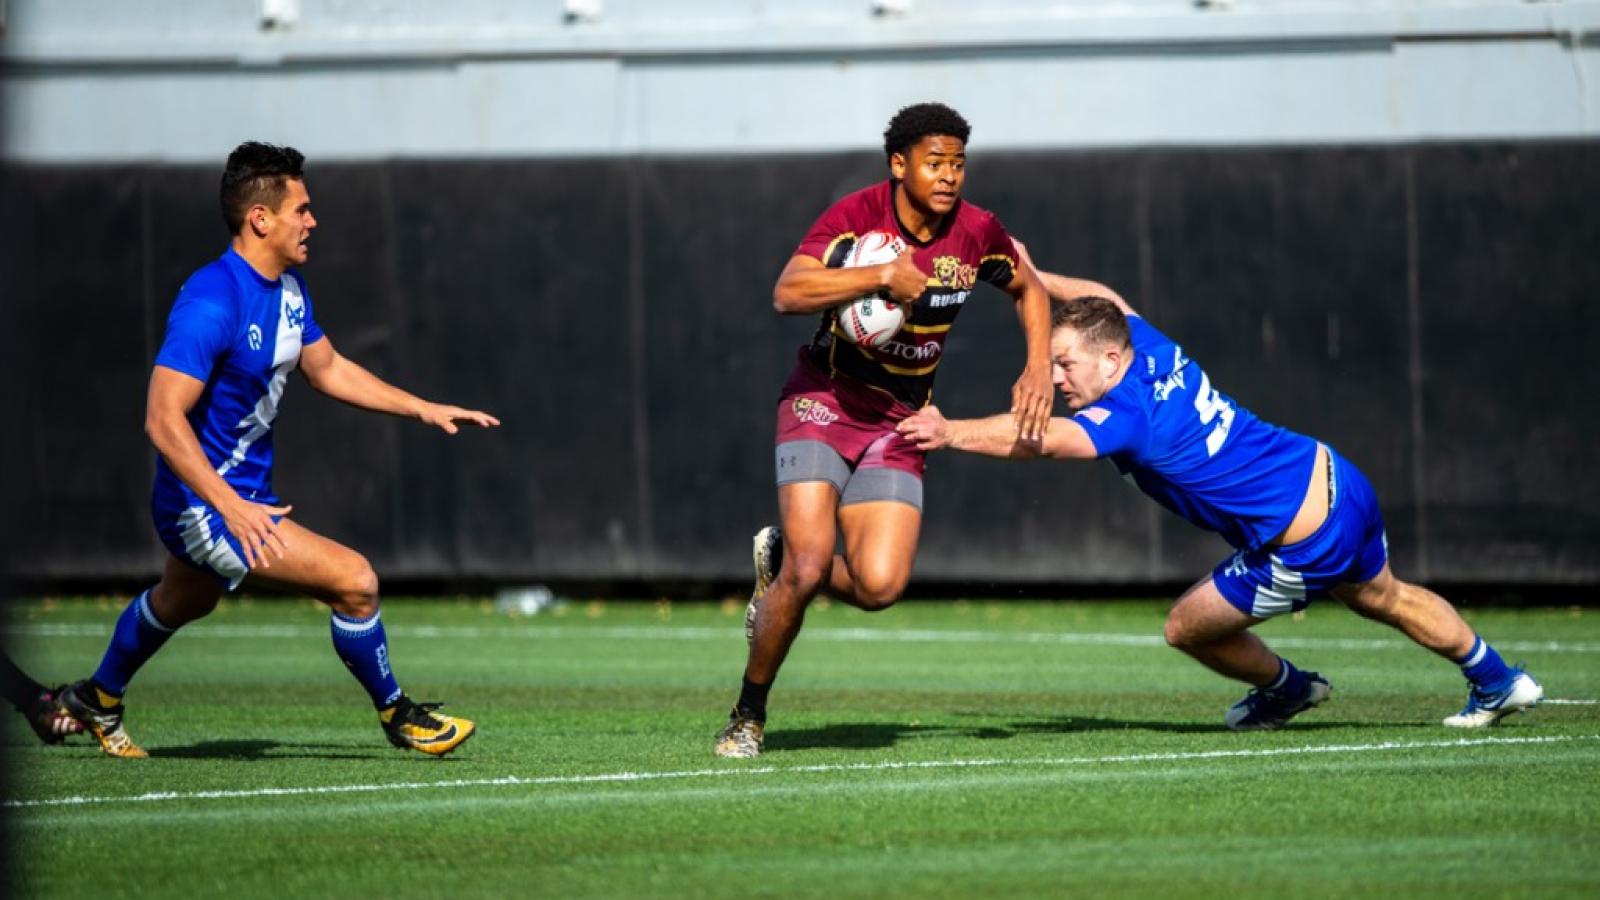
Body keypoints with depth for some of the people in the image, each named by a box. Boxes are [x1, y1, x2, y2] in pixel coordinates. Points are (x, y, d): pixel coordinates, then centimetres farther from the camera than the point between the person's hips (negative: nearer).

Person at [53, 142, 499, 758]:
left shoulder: (288, 289, 2)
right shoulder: (212, 303, -28)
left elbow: (327, 368, 18)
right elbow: (163, 419, -31)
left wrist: (422, 408, 10)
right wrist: (232, 509, -38)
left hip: (246, 493, 11)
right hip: (204, 504, -11)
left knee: (181, 603, 34)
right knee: (354, 580, -17)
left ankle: (97, 702, 58)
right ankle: (396, 714, 5)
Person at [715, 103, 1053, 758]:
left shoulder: (976, 234, -4)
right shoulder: (857, 216, -16)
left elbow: (1029, 291, 16)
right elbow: (788, 293, -30)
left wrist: (1038, 367, 1)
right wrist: (885, 274, -35)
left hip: (898, 422, 4)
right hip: (824, 402, -4)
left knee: (879, 586, -16)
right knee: (809, 568, -20)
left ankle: (780, 558, 17)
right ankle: (748, 716, 1)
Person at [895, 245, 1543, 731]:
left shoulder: (1129, 415, -26)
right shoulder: (1149, 346, -2)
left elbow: (1038, 438, -42)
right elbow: (1102, 297, 21)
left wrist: (950, 433, -51)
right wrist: (1032, 277, 14)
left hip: (1305, 549, -9)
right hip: (1339, 483, 9)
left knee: (1188, 628, 10)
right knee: (1385, 598, 33)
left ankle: (1284, 688, 35)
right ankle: (1497, 680, 50)